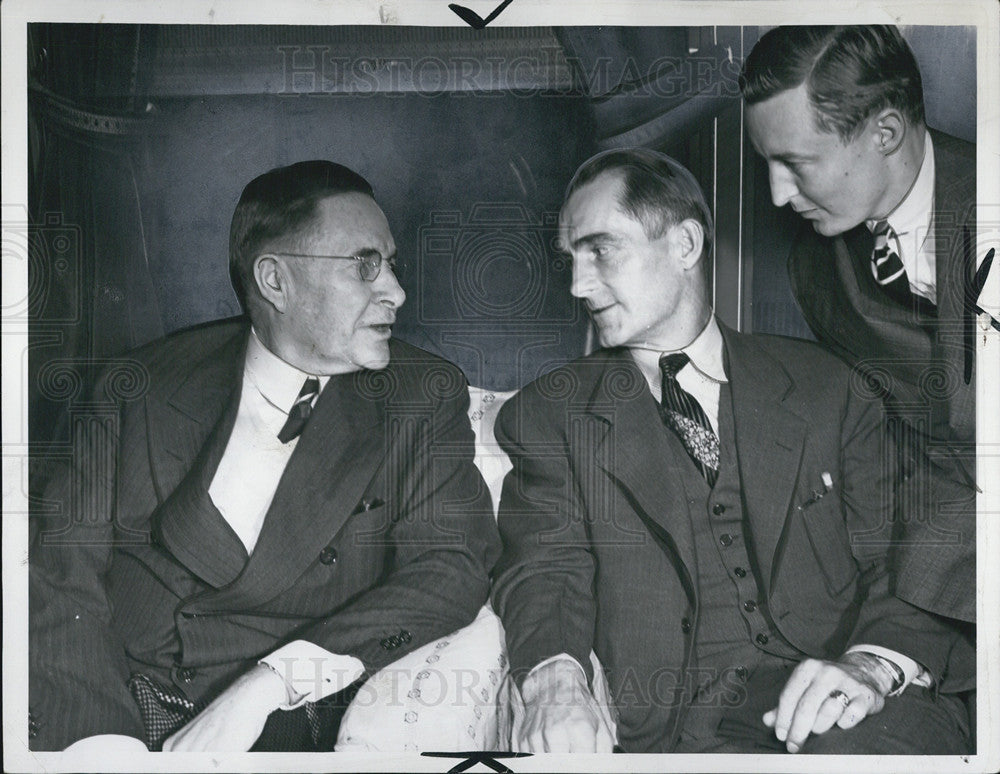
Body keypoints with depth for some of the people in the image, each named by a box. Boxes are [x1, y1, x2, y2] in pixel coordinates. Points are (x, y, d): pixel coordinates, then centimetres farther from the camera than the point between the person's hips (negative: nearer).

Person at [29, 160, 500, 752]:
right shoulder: (143, 388, 6)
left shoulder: (427, 398, 4)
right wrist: (102, 741, -17)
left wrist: (269, 681, -19)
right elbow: (64, 571, 1)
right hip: (126, 709, 1)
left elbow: (454, 566, -7)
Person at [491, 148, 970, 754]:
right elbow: (545, 568, 0)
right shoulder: (547, 416, 12)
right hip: (675, 725, -1)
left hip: (826, 705, 2)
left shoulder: (820, 384, 14)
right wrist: (556, 677, -23)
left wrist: (875, 663, -14)